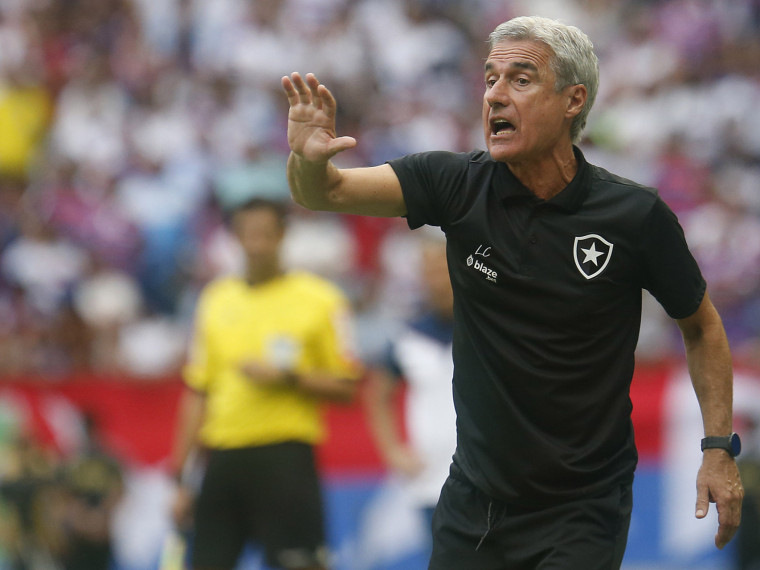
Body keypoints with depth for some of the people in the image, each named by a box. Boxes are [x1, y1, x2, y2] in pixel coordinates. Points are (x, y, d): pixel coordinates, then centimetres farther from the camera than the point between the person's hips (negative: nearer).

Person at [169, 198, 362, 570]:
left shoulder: (319, 298, 1)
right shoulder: (215, 299, 13)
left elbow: (345, 388, 0)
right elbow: (197, 392, 14)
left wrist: (288, 378, -16)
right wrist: (183, 476, 11)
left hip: (285, 455, -4)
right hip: (223, 453, 4)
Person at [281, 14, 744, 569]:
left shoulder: (637, 216, -11)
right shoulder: (459, 185, -6)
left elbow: (702, 326, 4)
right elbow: (329, 192, -14)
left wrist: (720, 447, -3)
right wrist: (308, 161, -37)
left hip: (583, 511, -3)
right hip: (474, 498, 3)